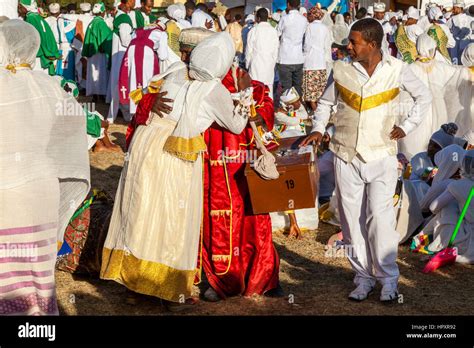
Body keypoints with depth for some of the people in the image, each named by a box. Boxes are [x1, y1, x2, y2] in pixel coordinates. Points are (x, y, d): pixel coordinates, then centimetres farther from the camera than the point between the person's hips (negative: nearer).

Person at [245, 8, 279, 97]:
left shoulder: (253, 30, -6)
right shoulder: (273, 31, 1)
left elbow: (249, 50, -1)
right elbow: (276, 50, 5)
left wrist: (247, 64, 10)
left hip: (256, 64, -3)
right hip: (270, 64, 3)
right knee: (269, 88, 6)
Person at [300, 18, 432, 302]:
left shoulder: (396, 69, -4)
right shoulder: (342, 69, -1)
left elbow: (424, 96, 11)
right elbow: (326, 102, 14)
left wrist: (406, 127, 3)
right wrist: (318, 129, -1)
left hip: (381, 155, -2)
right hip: (347, 156, 2)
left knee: (380, 216, -12)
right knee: (353, 219, 5)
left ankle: (388, 278, 1)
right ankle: (364, 276, 16)